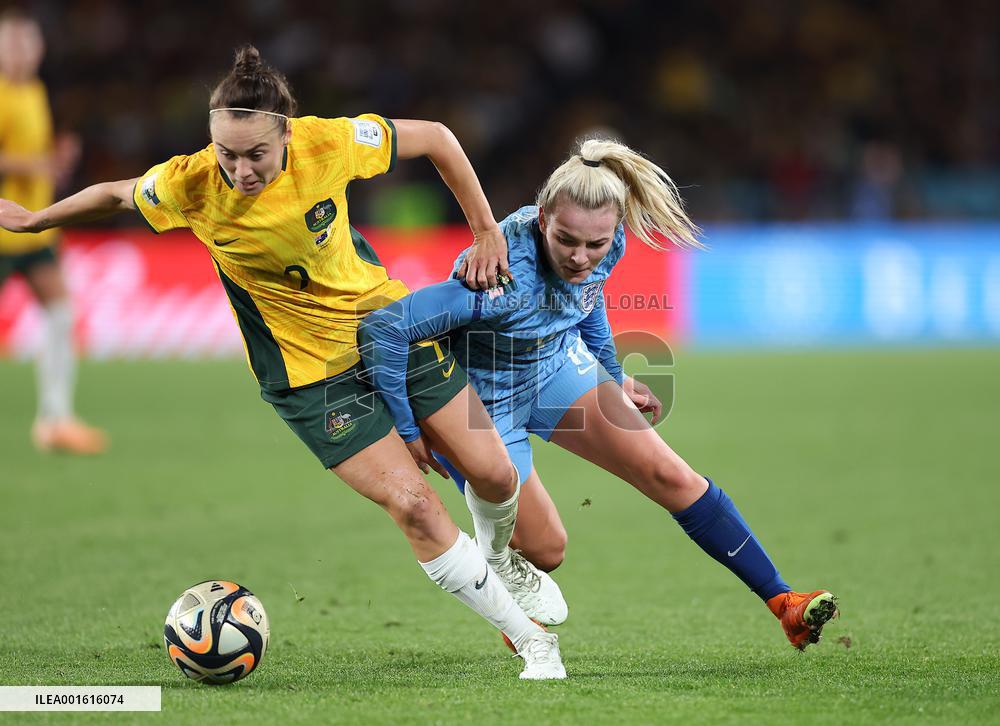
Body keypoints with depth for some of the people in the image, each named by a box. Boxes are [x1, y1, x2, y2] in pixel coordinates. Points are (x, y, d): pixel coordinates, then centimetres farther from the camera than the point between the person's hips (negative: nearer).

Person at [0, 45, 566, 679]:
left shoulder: (329, 144, -22)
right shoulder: (188, 186, -22)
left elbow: (436, 138, -6)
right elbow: (115, 195, 1)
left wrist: (486, 230, -3)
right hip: (308, 369, -2)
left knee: (493, 474, 4)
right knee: (411, 505, -13)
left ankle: (498, 550, 42)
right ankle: (532, 640, 2)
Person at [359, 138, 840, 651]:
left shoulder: (607, 247, -18)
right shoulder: (506, 281, -40)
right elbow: (383, 327, -38)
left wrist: (615, 379, 20)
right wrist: (408, 431, -27)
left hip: (557, 364, 6)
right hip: (482, 401, -6)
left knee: (670, 475, -4)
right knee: (545, 549, -3)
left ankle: (782, 604, 3)